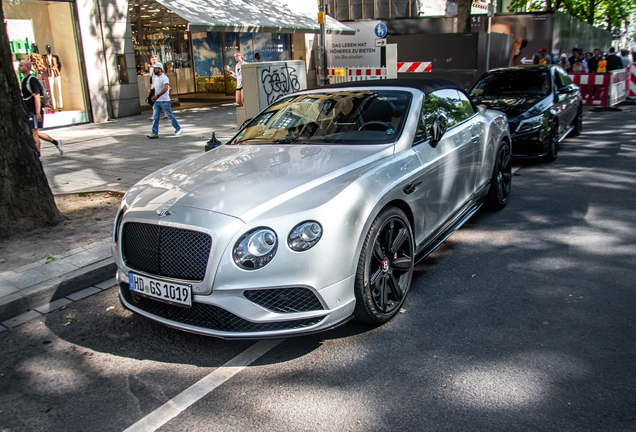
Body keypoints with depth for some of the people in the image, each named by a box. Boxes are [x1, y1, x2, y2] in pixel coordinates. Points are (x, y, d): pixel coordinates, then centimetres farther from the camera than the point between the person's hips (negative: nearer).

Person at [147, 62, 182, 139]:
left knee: (170, 116, 4)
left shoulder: (164, 78, -14)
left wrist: (157, 96, -35)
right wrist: (153, 97, 17)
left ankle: (178, 129, 19)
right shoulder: (154, 78, 12)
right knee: (155, 117, 0)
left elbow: (165, 88, -28)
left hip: (164, 101, -7)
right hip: (157, 101, 7)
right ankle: (155, 133, 0)